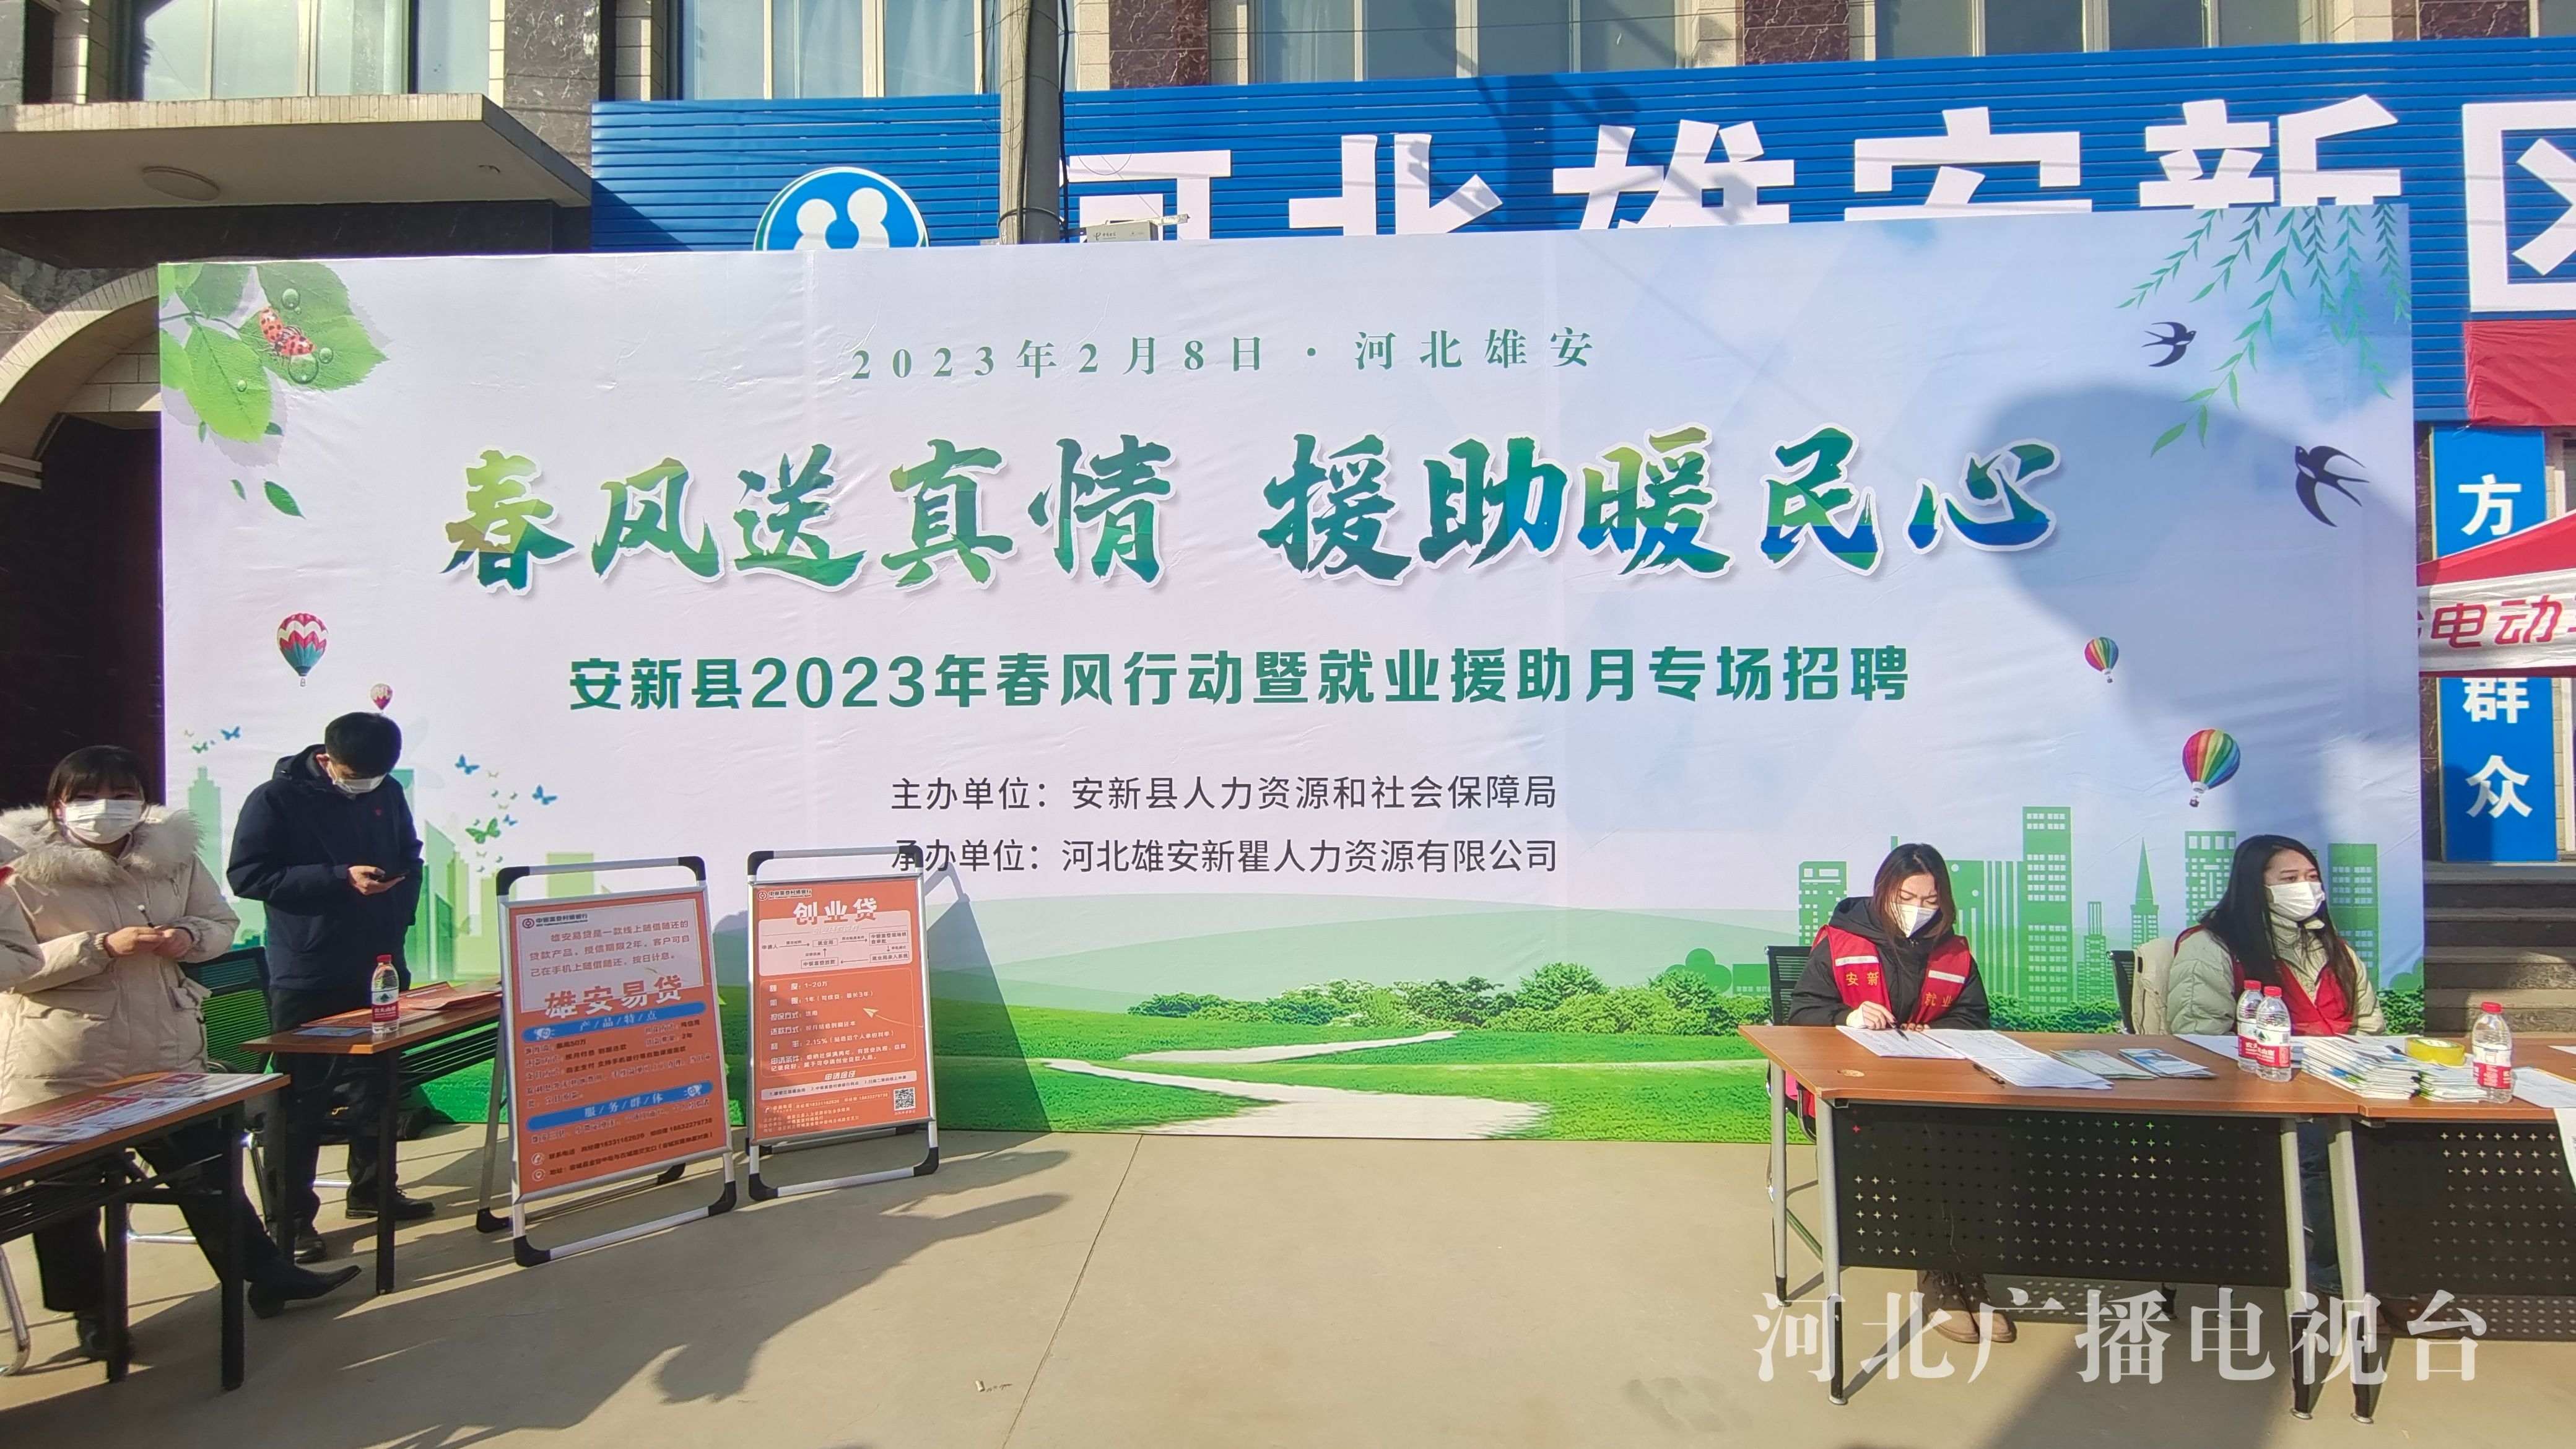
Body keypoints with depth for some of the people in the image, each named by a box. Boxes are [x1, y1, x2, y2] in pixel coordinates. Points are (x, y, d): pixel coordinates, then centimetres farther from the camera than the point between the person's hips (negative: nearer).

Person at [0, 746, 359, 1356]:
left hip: (166, 1052, 4)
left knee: (207, 1166, 12)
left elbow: (222, 922, 12)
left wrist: (190, 937, -10)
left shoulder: (172, 855, 3)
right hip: (60, 1069, -3)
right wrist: (101, 945, -25)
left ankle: (266, 1274, 22)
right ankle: (91, 1311, 28)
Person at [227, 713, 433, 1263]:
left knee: (376, 1085, 15)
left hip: (378, 967, 5)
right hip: (307, 976, -5)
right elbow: (247, 875, -14)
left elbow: (409, 860, 16)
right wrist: (341, 878, -21)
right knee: (302, 1099, 0)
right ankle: (291, 1216, 10)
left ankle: (371, 1188, 30)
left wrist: (399, 917, 0)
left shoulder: (388, 794, 5)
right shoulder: (275, 799, -10)